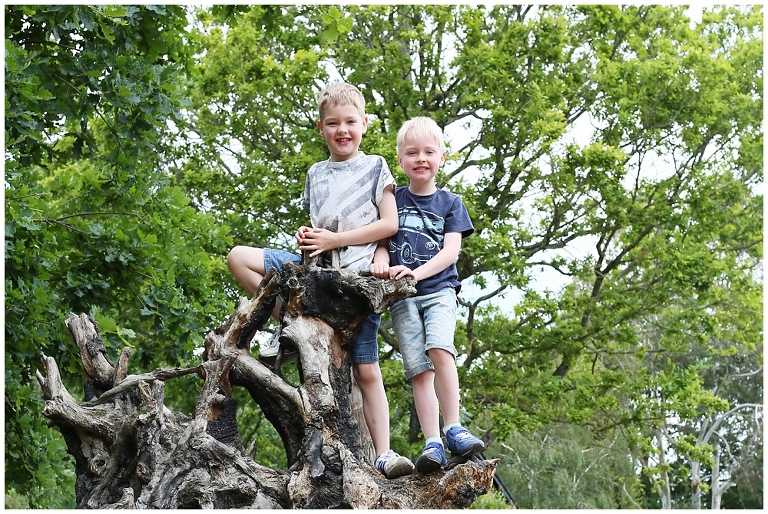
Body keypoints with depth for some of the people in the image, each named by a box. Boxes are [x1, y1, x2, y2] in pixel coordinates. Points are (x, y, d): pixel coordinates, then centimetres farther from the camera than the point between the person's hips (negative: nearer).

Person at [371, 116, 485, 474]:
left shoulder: (450, 203, 8)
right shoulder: (392, 200, 12)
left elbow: (451, 250, -1)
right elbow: (382, 238, 9)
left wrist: (417, 272, -17)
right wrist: (381, 260, -16)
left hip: (439, 288, -1)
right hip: (401, 296, 1)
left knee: (438, 348, -26)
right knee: (418, 370, -8)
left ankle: (453, 429, -21)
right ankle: (432, 444, -11)